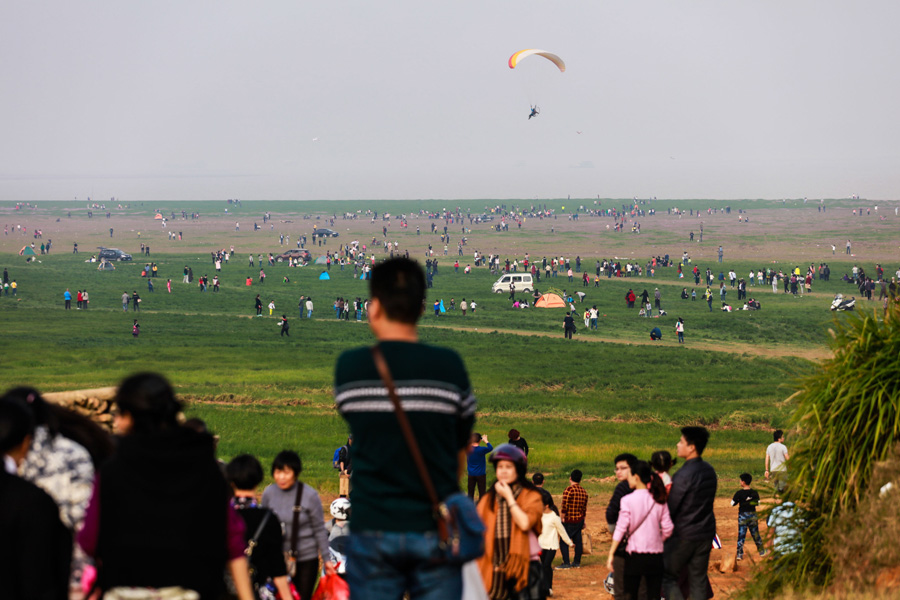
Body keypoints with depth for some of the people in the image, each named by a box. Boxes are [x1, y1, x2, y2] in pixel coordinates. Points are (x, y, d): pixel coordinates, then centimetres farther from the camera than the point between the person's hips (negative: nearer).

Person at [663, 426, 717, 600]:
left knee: (668, 576, 5)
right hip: (706, 533, 7)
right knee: (698, 580, 11)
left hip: (684, 535, -7)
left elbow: (671, 507, -15)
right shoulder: (709, 470, 6)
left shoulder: (684, 475, -20)